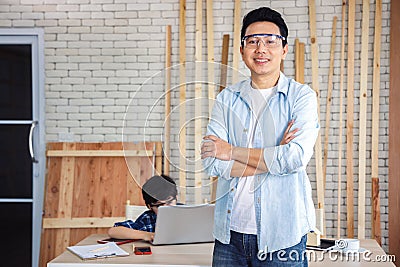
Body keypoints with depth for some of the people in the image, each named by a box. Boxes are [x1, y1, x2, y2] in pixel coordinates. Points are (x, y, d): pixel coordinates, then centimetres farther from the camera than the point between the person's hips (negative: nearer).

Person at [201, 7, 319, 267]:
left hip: (280, 235, -3)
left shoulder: (302, 96, -2)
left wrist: (232, 151, -10)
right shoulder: (227, 98, 7)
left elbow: (297, 156, -17)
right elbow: (212, 163, -5)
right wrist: (273, 157, -13)